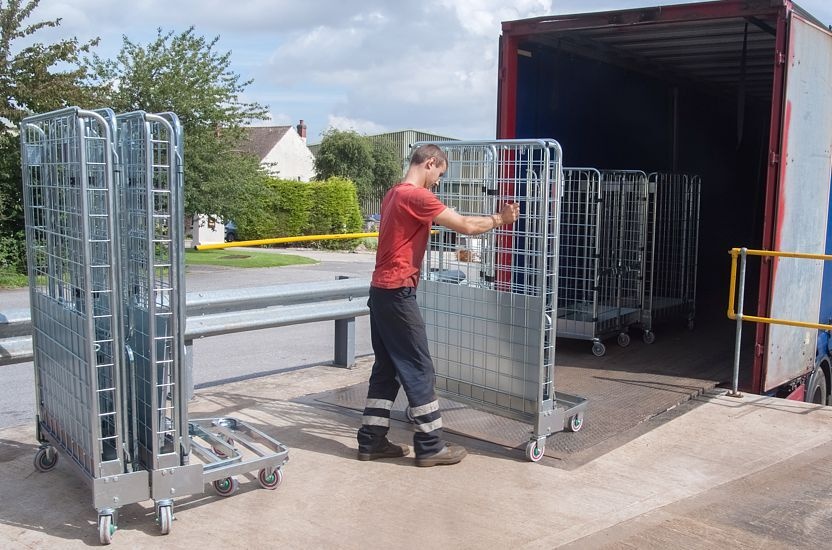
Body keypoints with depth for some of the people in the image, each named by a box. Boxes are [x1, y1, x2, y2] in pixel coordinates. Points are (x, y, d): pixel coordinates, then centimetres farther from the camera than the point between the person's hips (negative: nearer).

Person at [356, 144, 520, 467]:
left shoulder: (394, 194, 15)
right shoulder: (417, 196, -14)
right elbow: (465, 226, -13)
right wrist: (499, 220, 2)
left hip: (380, 292, 10)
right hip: (398, 294, -10)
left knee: (387, 368, 14)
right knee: (419, 369, -1)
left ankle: (371, 441, 18)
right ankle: (430, 446, 7)